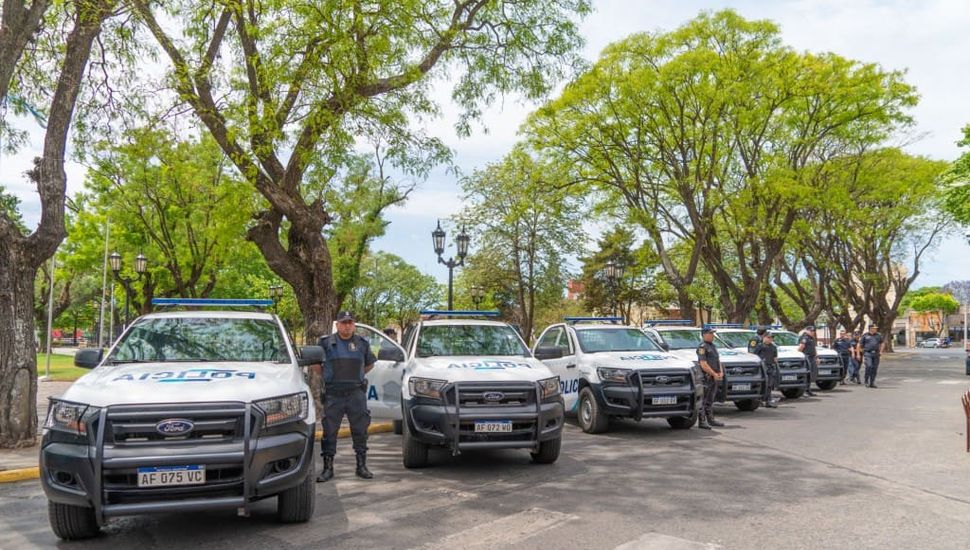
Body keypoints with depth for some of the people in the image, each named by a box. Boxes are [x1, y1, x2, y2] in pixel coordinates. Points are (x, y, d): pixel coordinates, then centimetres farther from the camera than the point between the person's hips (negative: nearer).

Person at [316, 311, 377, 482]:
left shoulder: (362, 343, 8)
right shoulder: (326, 343, 2)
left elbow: (370, 364, 22)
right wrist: (327, 377, 11)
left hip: (356, 393, 1)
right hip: (333, 395, -1)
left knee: (360, 430, 5)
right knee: (329, 431, 1)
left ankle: (362, 466, 16)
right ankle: (328, 468, 11)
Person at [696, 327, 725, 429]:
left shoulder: (712, 346, 18)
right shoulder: (702, 347, -12)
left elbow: (718, 360, 21)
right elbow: (703, 364, -19)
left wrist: (720, 372, 5)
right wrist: (714, 374, -17)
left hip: (715, 377, 9)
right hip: (706, 377, -9)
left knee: (710, 400, 16)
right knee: (703, 400, -6)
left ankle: (711, 420, 24)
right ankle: (701, 422, -5)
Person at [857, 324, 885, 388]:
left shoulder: (878, 335, 13)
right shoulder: (865, 336, 3)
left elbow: (882, 344, 24)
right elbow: (859, 345, 6)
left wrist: (880, 351, 11)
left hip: (876, 354, 4)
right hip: (867, 354, -4)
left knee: (874, 368, 3)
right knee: (868, 366, -19)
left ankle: (872, 383, 12)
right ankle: (866, 381, -7)